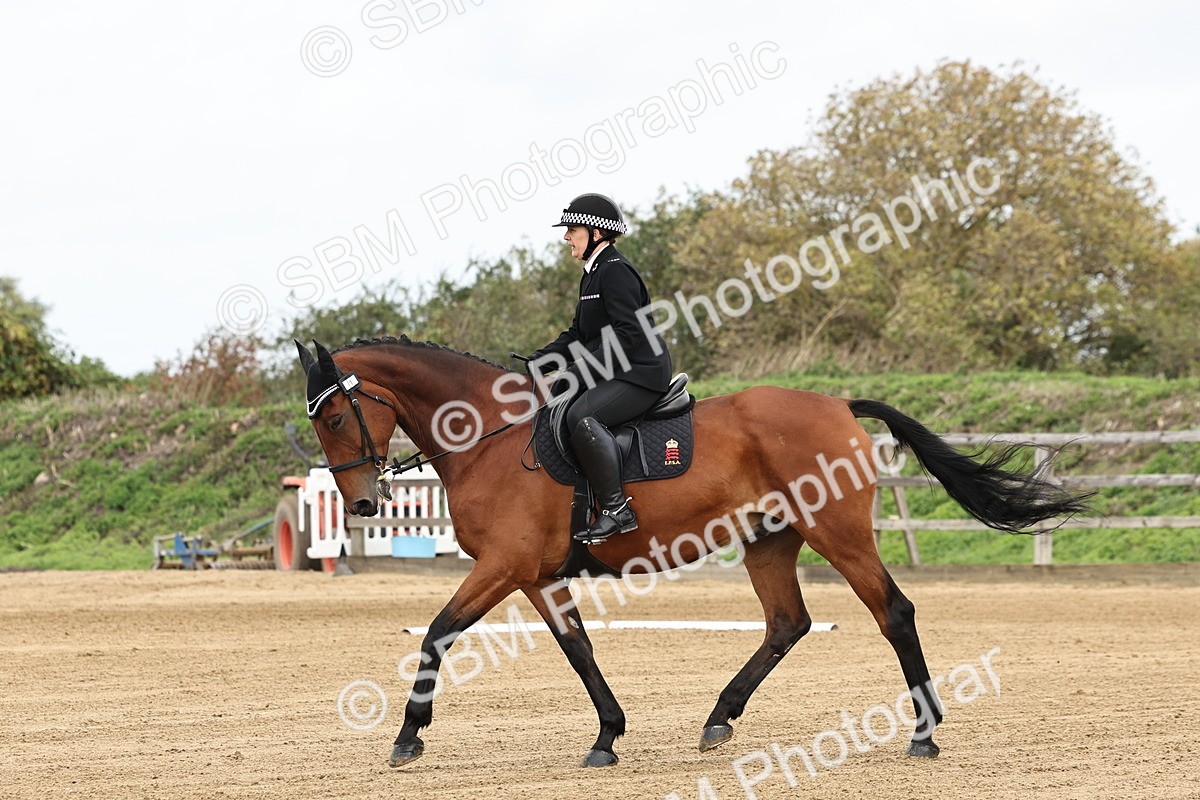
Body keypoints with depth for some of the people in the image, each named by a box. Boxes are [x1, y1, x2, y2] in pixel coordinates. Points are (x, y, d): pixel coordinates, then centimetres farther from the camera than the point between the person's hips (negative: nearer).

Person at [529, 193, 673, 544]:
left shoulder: (615, 271, -13)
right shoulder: (593, 274, 19)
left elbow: (628, 333, -22)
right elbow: (578, 334, 22)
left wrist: (580, 369, -25)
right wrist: (538, 362, 8)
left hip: (639, 374, -11)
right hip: (611, 374, 11)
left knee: (581, 416, -32)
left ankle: (617, 509, -29)